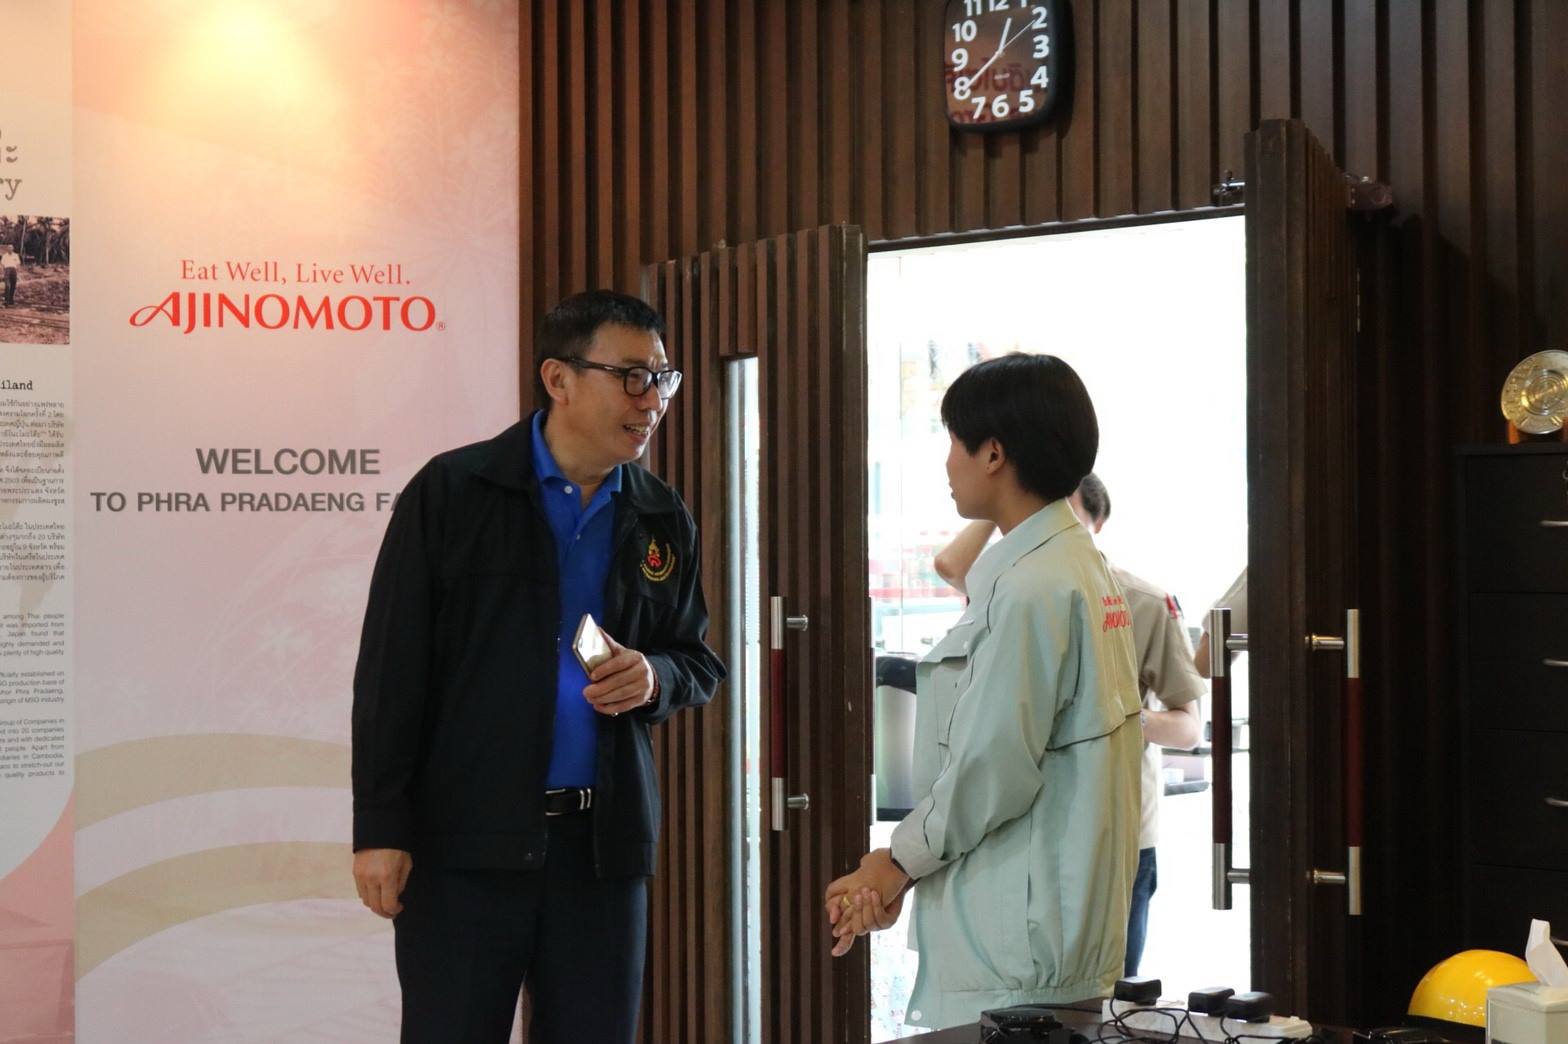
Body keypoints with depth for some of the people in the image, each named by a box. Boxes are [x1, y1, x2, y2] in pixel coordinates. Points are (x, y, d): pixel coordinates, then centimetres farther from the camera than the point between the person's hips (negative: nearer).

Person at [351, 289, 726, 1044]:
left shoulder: (664, 520, 8)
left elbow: (700, 663, 18)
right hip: (464, 837, -4)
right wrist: (380, 827, -10)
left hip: (603, 841, 4)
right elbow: (392, 668, -6)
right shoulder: (452, 491, -4)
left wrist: (655, 676, -7)